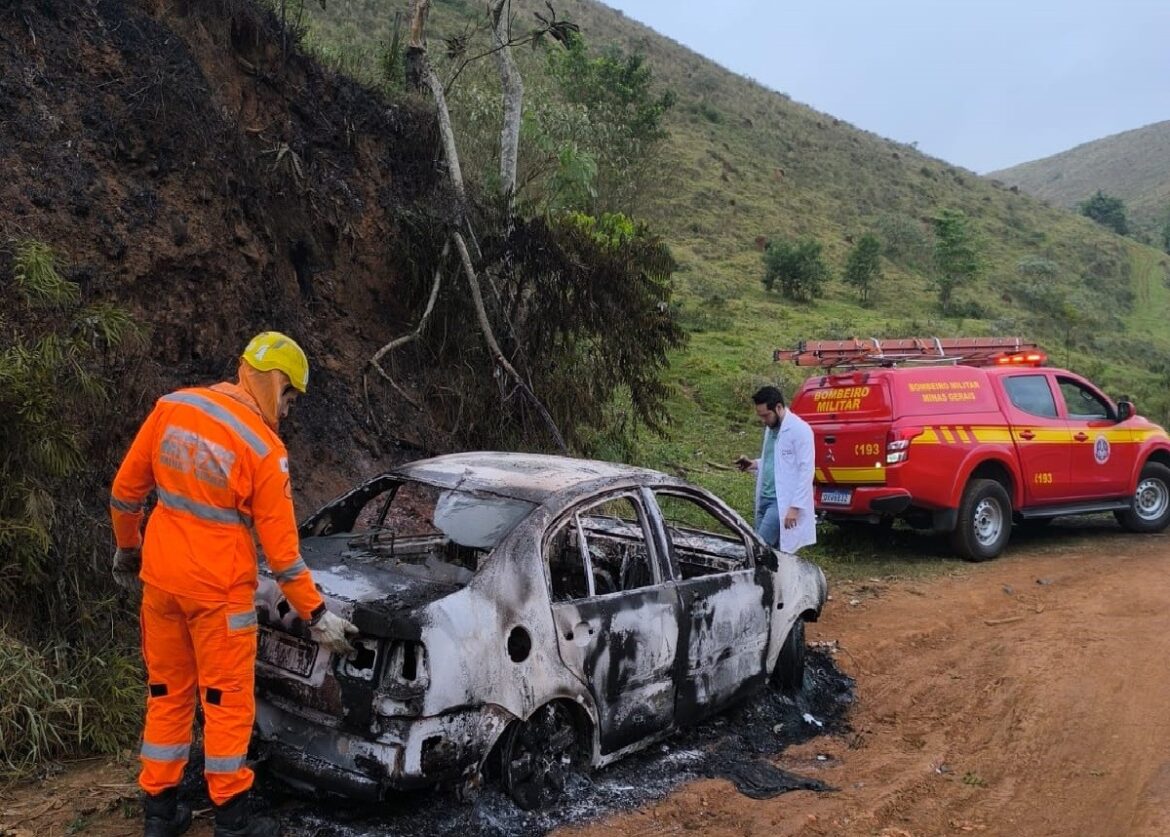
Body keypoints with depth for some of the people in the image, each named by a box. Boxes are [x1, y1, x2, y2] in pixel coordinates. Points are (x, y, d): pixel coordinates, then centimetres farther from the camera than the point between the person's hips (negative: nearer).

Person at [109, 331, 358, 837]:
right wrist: (316, 616, -4)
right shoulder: (265, 450, -16)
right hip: (218, 590, -5)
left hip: (159, 577, 6)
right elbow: (281, 550, -13)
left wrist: (127, 548, 23)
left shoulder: (172, 408, -2)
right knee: (227, 702, 8)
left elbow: (126, 489, 6)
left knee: (167, 694, 18)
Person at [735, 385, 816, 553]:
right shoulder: (770, 428, 14)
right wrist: (754, 464, 7)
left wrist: (795, 506, -19)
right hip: (765, 498, 9)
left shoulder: (800, 430, -13)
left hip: (783, 502, -8)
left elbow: (806, 471, -16)